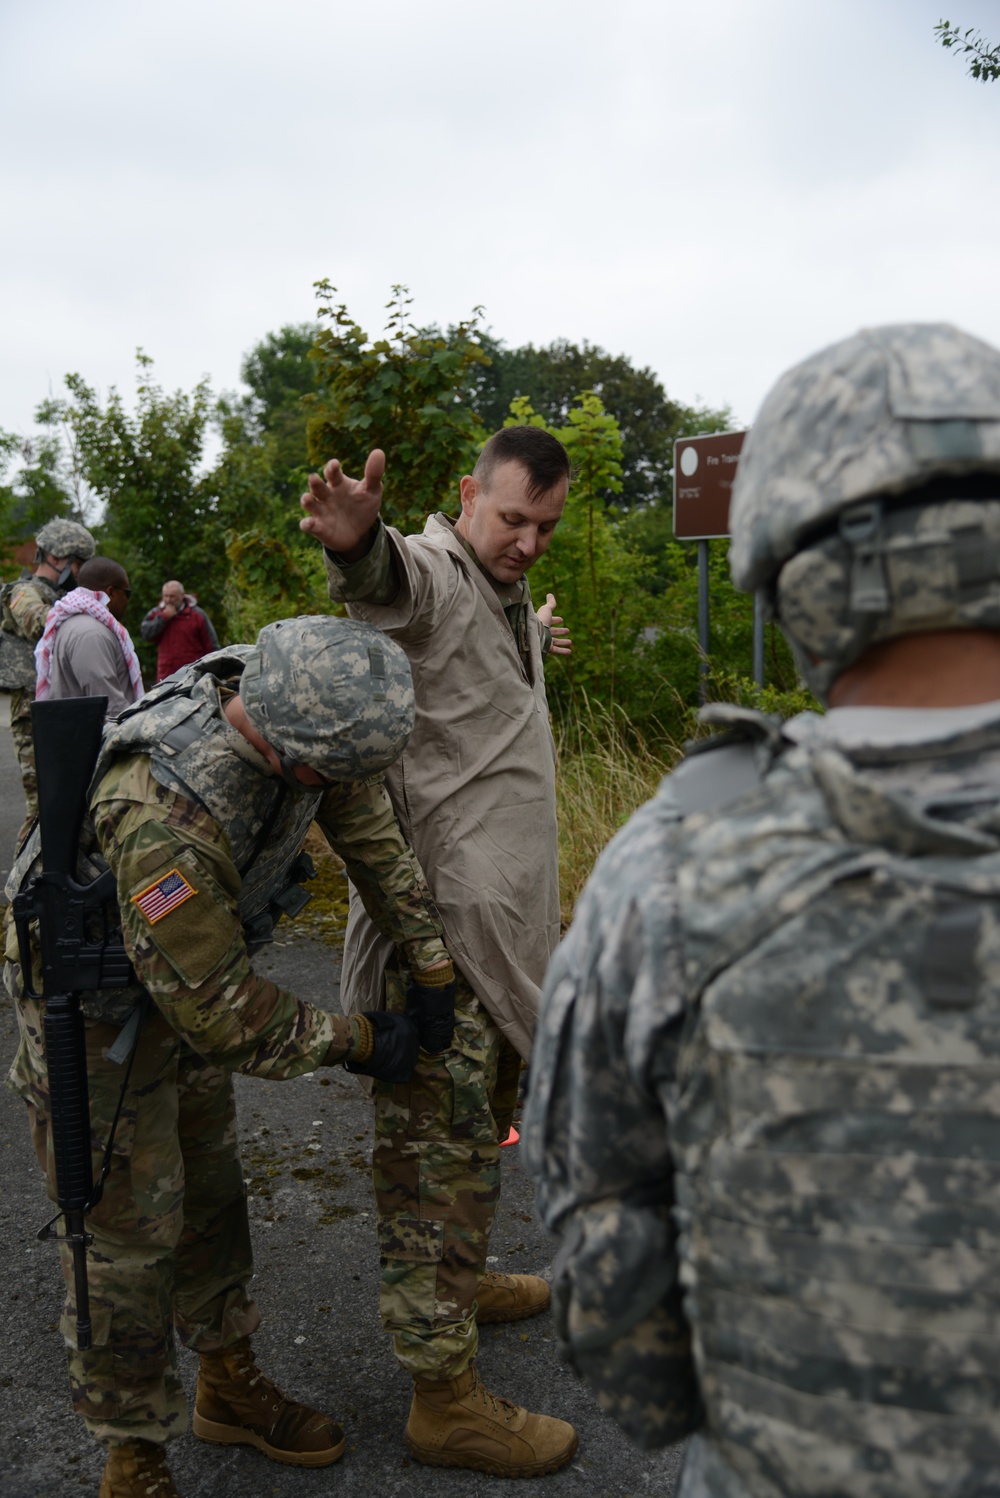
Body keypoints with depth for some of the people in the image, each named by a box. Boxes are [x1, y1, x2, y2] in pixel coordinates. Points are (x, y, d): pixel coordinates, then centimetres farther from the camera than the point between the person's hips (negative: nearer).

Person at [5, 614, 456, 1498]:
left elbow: (373, 829, -5)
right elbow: (219, 1010, -30)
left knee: (209, 1187, 20)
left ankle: (228, 1386, 41)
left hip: (193, 968, 8)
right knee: (132, 1227, 2)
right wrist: (356, 1042, -17)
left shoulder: (288, 702, -21)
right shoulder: (164, 819, -43)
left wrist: (434, 967, 0)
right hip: (99, 1002, -8)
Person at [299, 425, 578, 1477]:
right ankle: (444, 1397, 7)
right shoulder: (430, 571, -14)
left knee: (482, 1119, 24)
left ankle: (462, 1281, 44)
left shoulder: (509, 595, 17)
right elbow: (391, 581, -40)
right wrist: (357, 540, -60)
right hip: (441, 923, -10)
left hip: (504, 916, 10)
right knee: (441, 1143, -4)